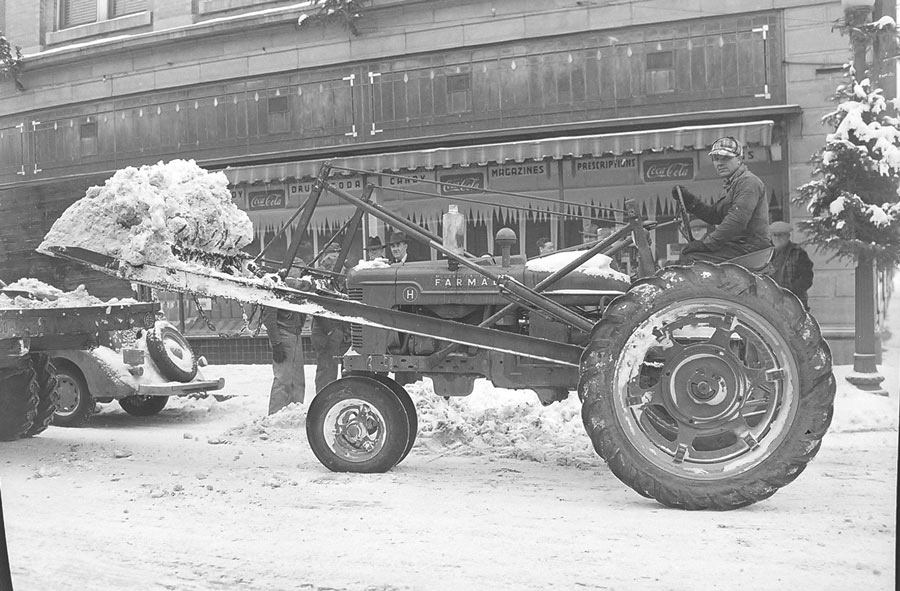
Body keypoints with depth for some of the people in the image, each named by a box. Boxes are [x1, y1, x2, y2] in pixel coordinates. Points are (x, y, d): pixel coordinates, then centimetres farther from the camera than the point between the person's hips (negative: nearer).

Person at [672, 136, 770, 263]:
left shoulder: (748, 181, -13)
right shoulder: (731, 184, 21)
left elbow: (737, 221, -24)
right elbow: (714, 216, 18)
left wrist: (706, 243, -22)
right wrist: (689, 199, 7)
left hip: (749, 246, -10)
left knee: (692, 259, -21)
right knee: (686, 252, 6)